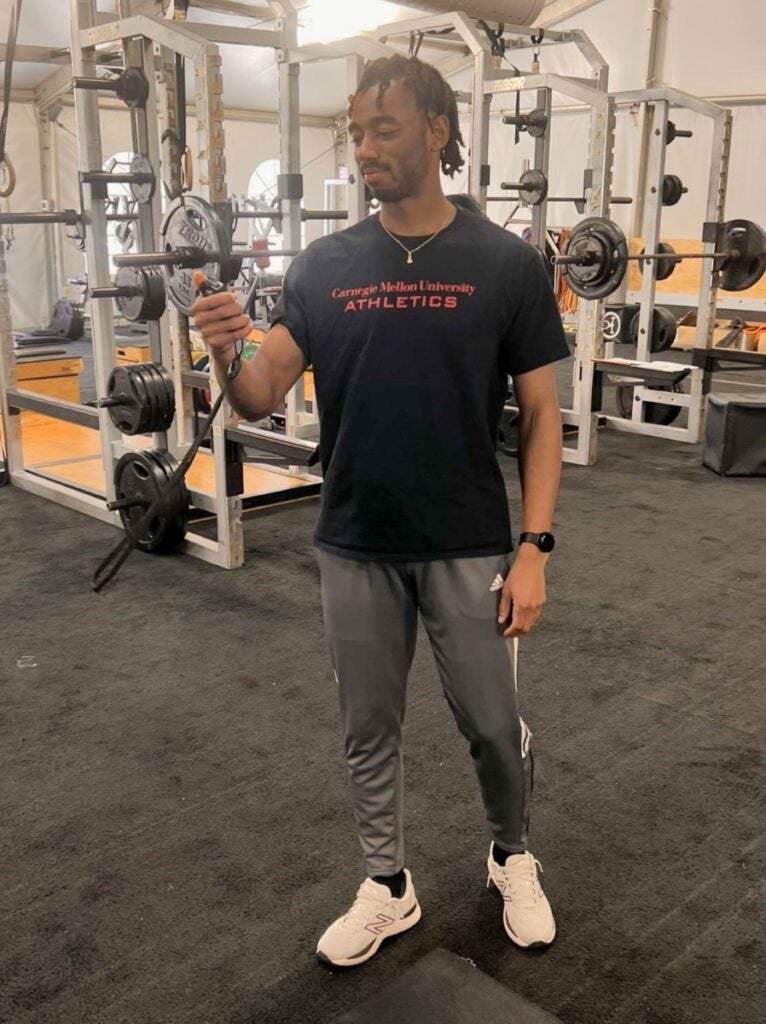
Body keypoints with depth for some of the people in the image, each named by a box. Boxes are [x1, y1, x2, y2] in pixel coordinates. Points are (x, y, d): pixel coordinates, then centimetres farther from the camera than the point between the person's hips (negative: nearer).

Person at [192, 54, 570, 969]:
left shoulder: (504, 264, -6)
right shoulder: (323, 267, 0)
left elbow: (540, 415, -4)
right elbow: (261, 398, -4)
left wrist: (534, 548, -11)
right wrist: (227, 355, -27)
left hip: (468, 549, -2)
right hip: (355, 548, 3)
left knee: (493, 728, 12)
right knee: (368, 731, 15)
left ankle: (512, 858, 41)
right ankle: (387, 887, 36)